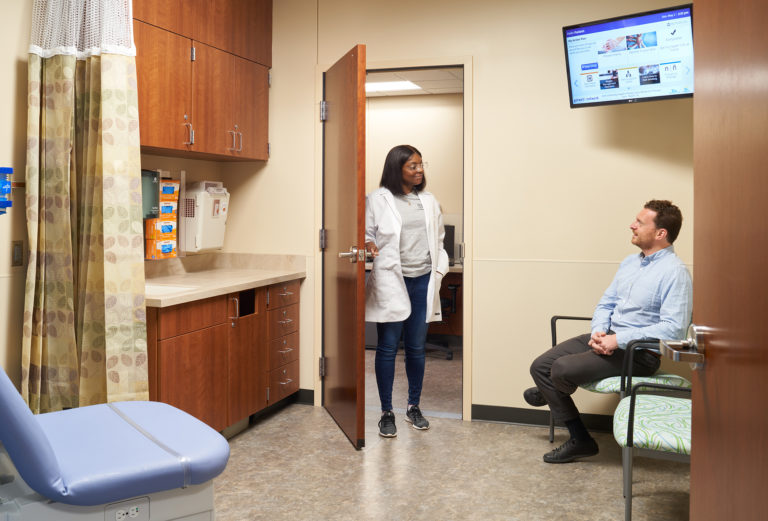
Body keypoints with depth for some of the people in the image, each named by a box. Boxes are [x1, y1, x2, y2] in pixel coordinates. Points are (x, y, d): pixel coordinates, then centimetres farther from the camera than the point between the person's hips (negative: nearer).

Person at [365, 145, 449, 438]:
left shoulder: (428, 201, 13)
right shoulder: (378, 199, -1)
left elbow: (438, 239, 18)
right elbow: (366, 232, 1)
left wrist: (439, 269, 5)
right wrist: (370, 245, -21)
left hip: (422, 281, 4)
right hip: (391, 281, -4)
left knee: (416, 347, 11)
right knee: (387, 347, 0)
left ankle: (414, 407, 26)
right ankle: (386, 413, 11)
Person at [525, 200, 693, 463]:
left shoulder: (674, 271, -13)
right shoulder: (630, 262, 14)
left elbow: (673, 328, -22)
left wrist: (618, 340, -23)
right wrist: (599, 331, -5)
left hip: (638, 352, -9)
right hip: (608, 338, 9)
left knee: (563, 369, -25)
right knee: (540, 366, -4)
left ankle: (549, 393, 11)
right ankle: (580, 440, 5)